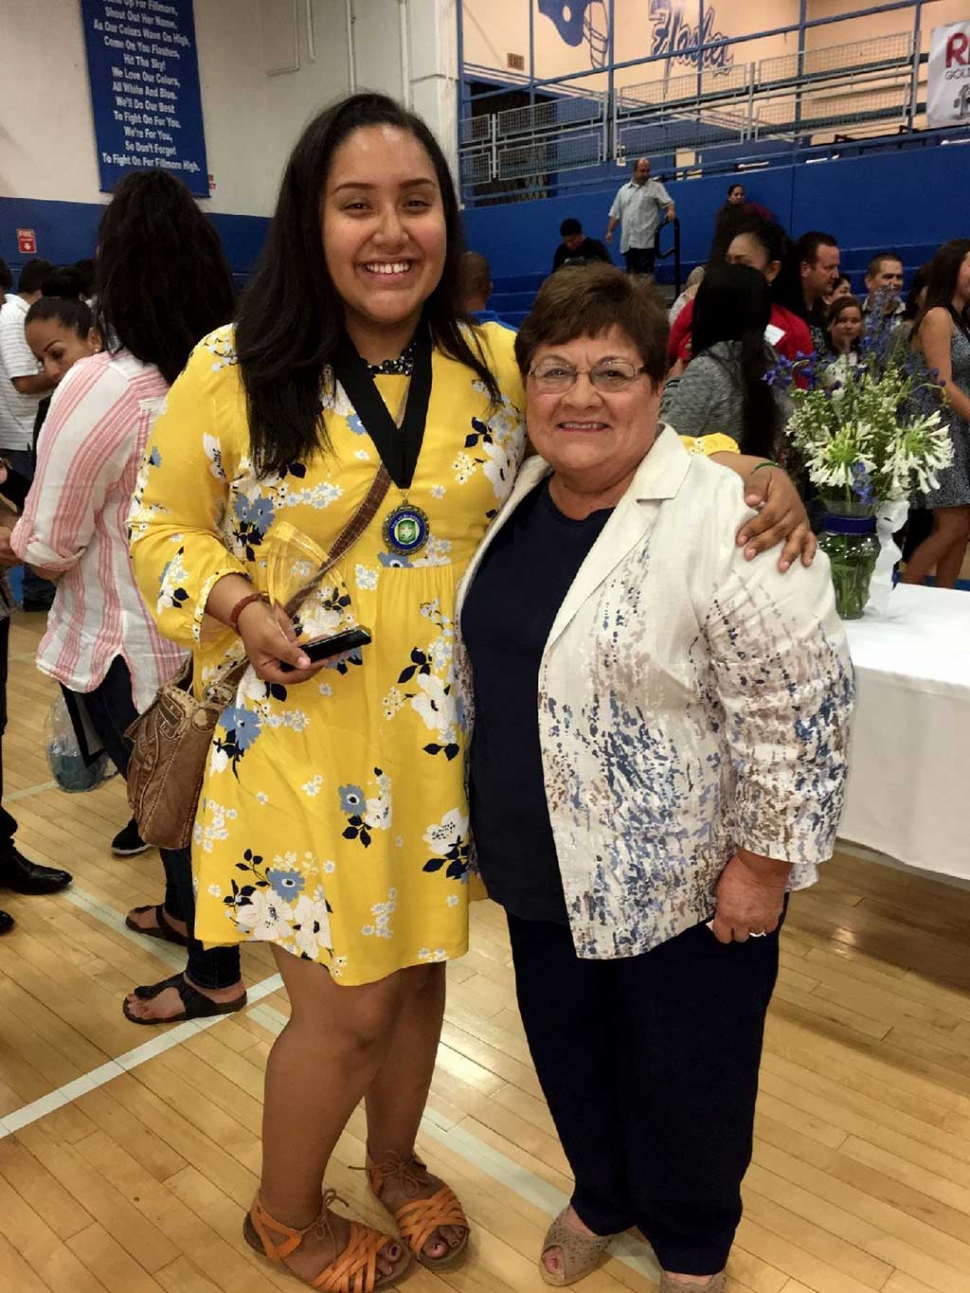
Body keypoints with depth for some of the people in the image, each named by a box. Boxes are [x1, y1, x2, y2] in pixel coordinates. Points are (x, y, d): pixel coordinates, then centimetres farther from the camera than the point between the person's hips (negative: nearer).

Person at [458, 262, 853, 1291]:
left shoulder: (724, 520, -22)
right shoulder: (514, 502, 1)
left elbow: (799, 705, -20)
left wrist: (766, 860, -16)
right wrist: (490, 812, 16)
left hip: (684, 881, -6)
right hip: (547, 868, 6)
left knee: (683, 1075, 15)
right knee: (569, 1046, 23)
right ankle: (603, 1198, 50)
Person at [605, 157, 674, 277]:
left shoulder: (656, 187, 4)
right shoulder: (623, 190, 17)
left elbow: (668, 202, -7)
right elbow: (615, 213, 19)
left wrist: (671, 211, -28)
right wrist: (610, 231, 10)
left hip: (646, 241, -5)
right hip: (628, 242, 5)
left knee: (645, 274, -9)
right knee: (631, 273, 9)